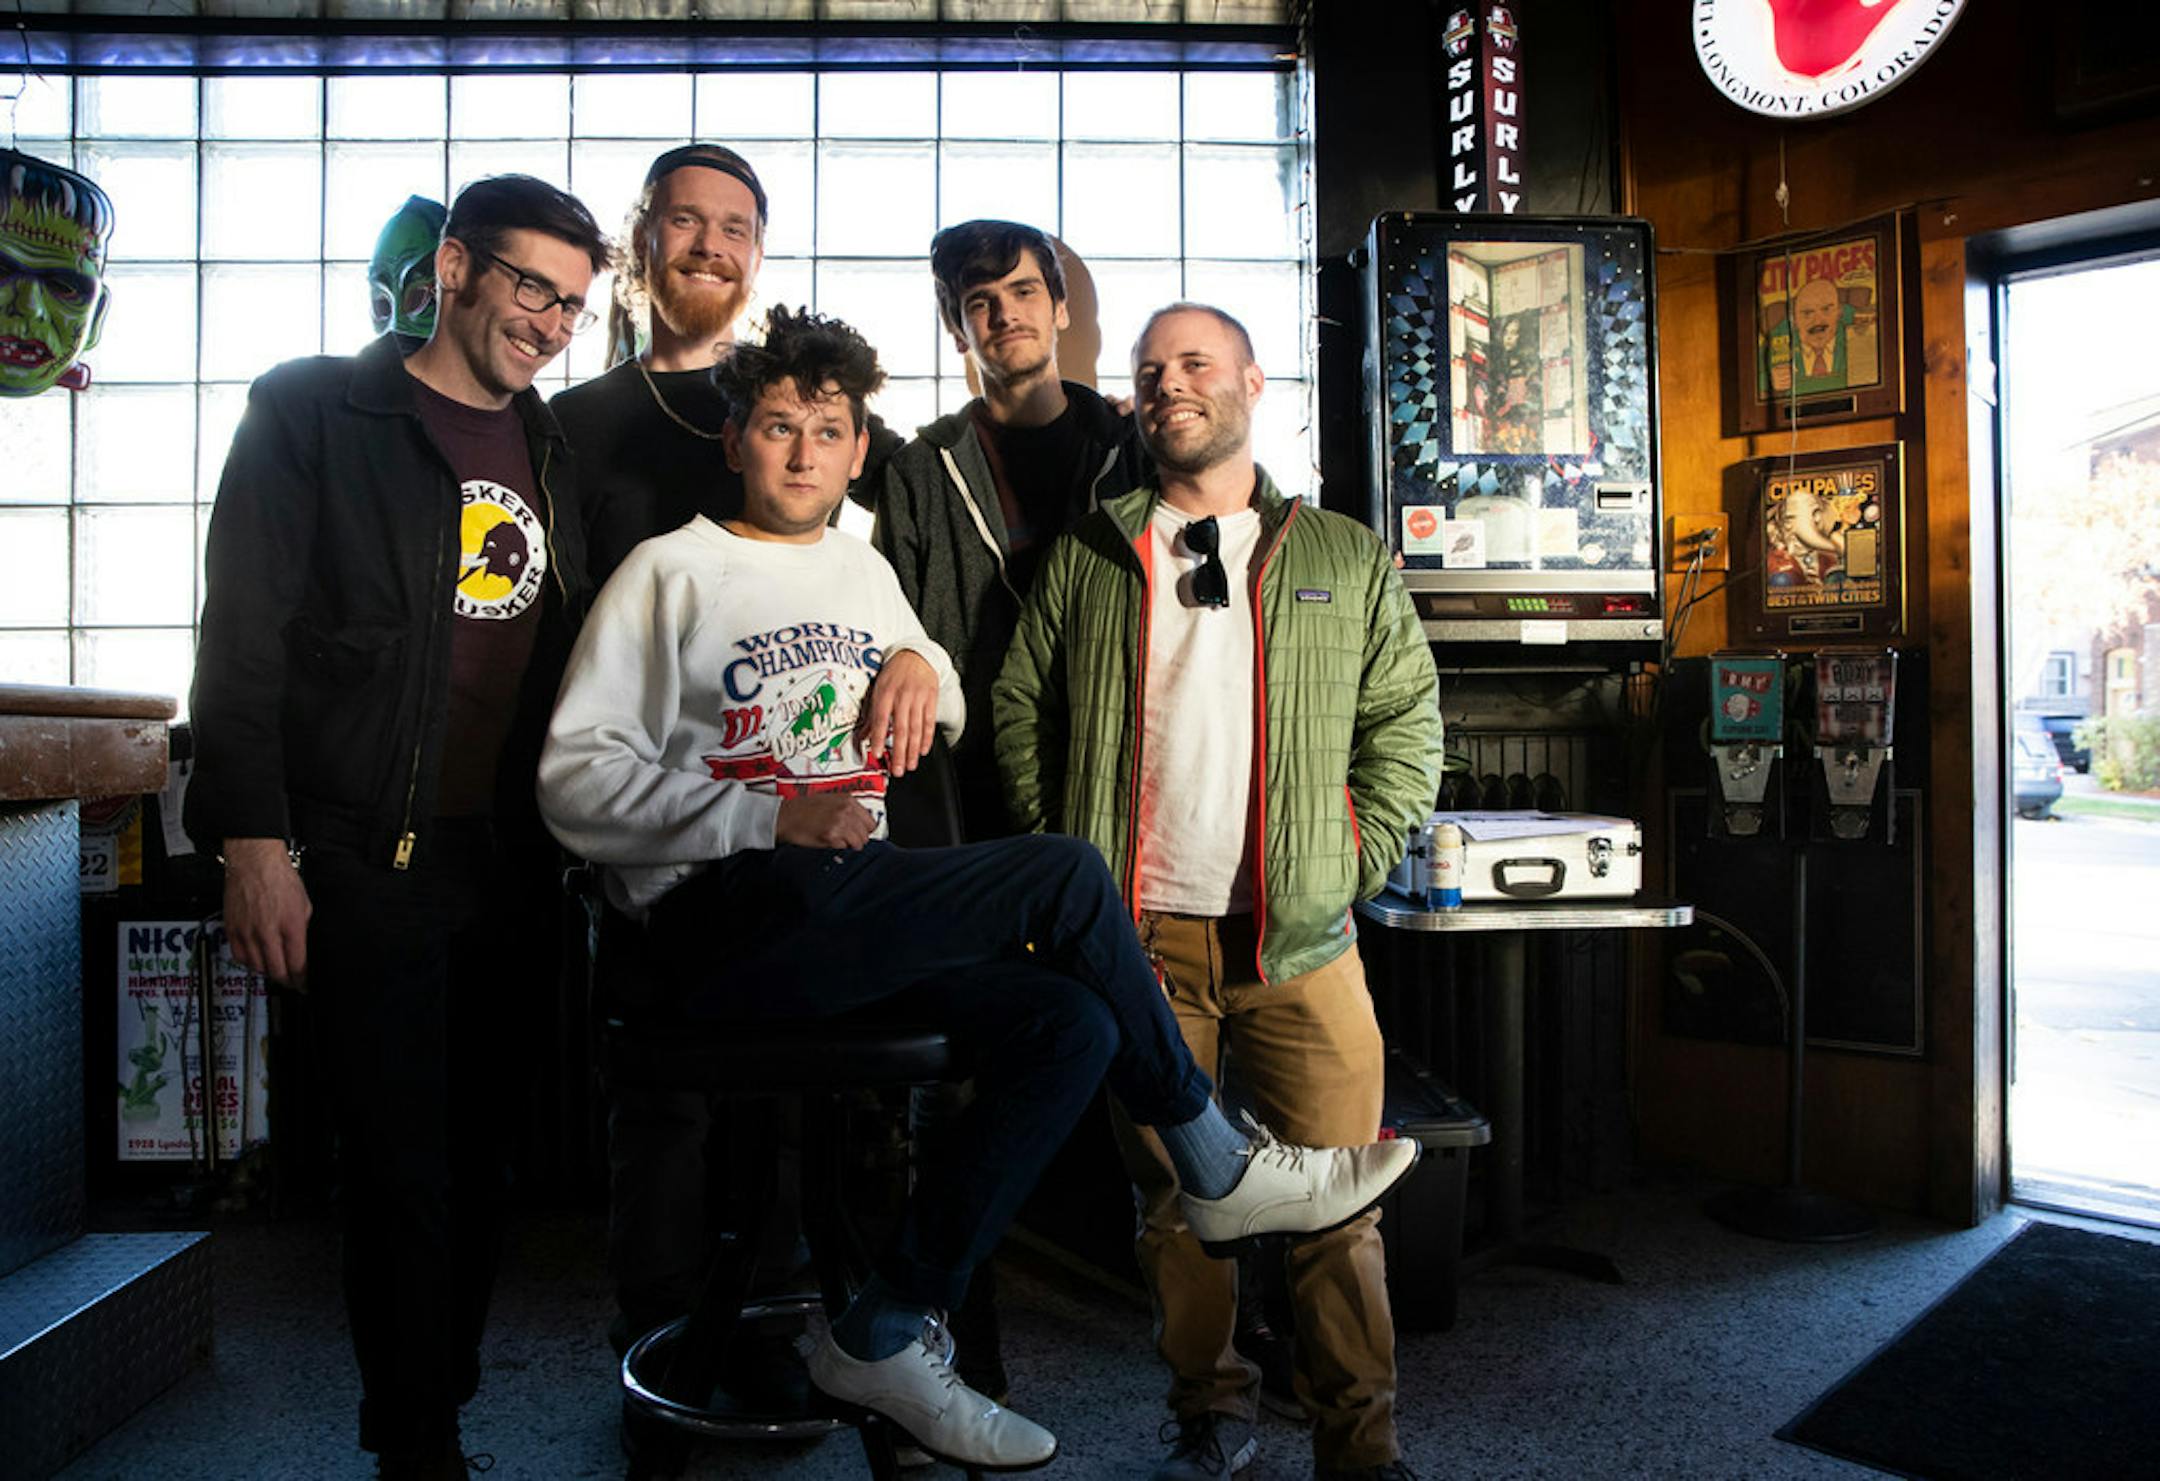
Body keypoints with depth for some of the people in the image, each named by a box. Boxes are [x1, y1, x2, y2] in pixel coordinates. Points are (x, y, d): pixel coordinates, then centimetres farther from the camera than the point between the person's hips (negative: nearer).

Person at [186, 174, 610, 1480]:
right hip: (373, 860, -4)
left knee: (480, 1166, 11)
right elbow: (245, 637, -5)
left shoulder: (555, 449, 15)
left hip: (519, 866, 5)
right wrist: (253, 843, -11)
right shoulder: (312, 413, 1)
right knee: (405, 1168, -1)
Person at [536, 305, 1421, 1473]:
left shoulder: (864, 569, 22)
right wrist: (770, 819, -18)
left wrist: (920, 662, 10)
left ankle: (885, 1337, -6)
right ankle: (1217, 1168, -2)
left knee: (1071, 1028, -18)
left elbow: (946, 717, 35)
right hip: (723, 917, -7)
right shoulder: (671, 572, 3)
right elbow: (576, 782, -6)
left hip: (853, 915, 7)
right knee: (1066, 875, -22)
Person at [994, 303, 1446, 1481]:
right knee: (1170, 1192, 11)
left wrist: (1351, 862, 0)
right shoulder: (1083, 559, 10)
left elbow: (1406, 723, 9)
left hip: (1300, 939, 0)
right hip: (1136, 935, 1)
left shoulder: (1347, 560, 10)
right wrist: (1067, 854, 3)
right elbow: (1019, 712, 11)